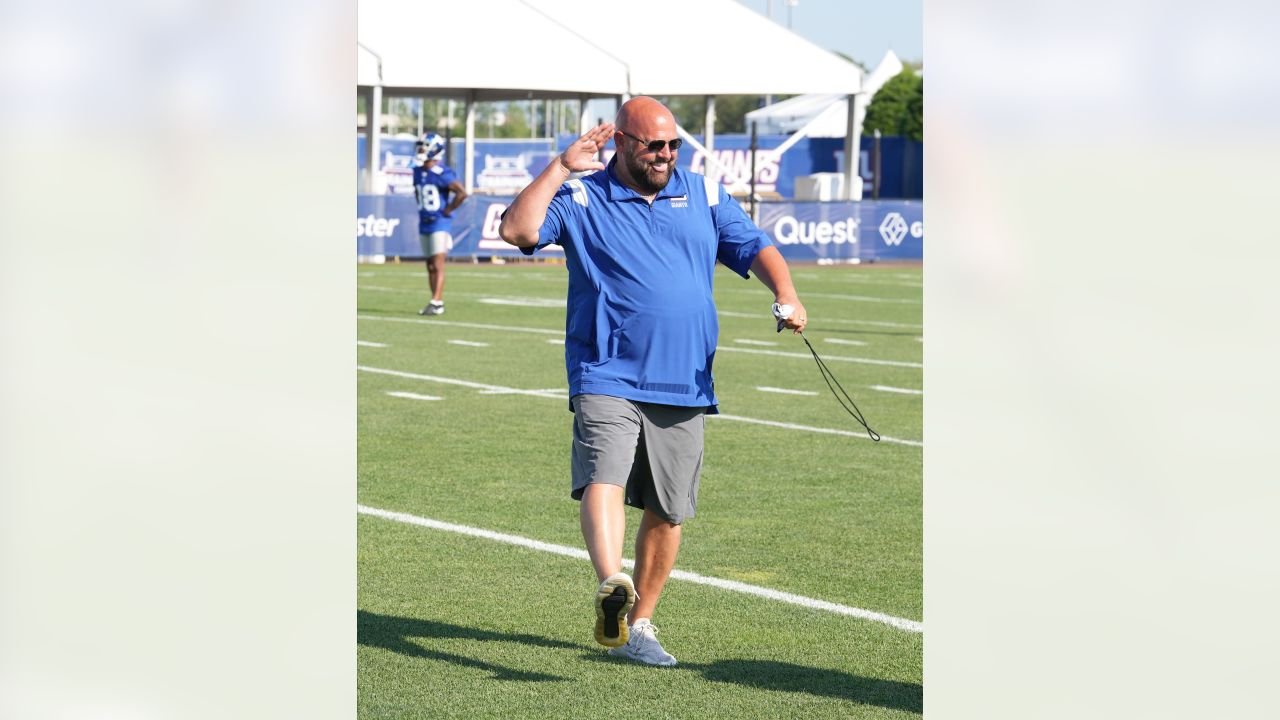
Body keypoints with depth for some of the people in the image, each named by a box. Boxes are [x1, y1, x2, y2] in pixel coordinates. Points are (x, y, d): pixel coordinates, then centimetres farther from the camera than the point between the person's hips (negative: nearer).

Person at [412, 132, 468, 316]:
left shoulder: (441, 173, -16)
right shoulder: (418, 171, 9)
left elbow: (462, 193, -20)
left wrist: (448, 210, -13)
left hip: (440, 223, -8)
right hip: (424, 223, 8)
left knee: (437, 264, -12)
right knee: (430, 265, 10)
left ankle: (436, 303, -16)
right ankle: (437, 303, 15)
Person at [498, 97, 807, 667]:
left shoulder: (703, 195, 14)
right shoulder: (581, 199, 2)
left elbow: (753, 246, 14)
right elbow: (517, 230, -11)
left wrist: (785, 295, -5)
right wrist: (561, 168, -12)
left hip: (684, 387, 4)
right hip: (607, 379, -4)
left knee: (667, 513, 8)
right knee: (603, 479, -27)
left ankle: (637, 625, 20)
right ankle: (611, 589, -46)